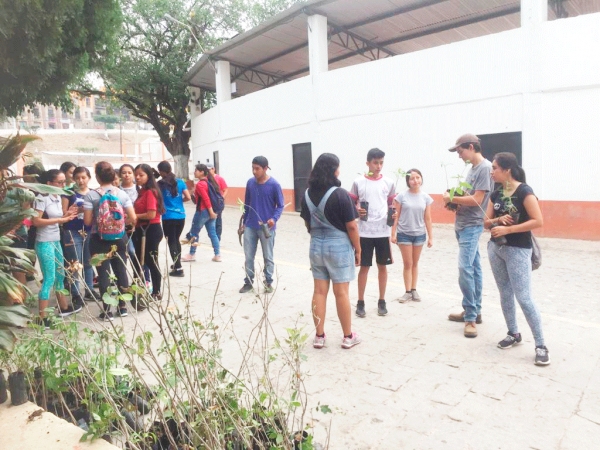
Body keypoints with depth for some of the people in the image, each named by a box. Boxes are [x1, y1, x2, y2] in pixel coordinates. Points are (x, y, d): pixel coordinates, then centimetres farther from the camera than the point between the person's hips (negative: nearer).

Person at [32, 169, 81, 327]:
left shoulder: (58, 197, 9)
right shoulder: (42, 198, -15)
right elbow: (36, 221, -21)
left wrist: (67, 214, -1)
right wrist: (59, 220, -21)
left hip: (56, 241, 9)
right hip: (44, 243, -9)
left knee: (60, 275, 18)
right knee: (49, 279, -5)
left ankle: (64, 307, 34)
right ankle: (42, 317, 3)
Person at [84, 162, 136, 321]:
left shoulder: (91, 195, -9)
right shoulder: (122, 194, -1)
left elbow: (87, 221, -10)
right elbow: (132, 219, -4)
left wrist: (97, 218, 11)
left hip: (99, 239, -3)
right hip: (119, 238, 3)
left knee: (103, 274, 3)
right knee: (121, 271, 11)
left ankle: (107, 312, 9)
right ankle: (122, 307, 20)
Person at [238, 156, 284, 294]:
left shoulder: (274, 185, -11)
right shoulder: (250, 183, 2)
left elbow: (280, 206, -6)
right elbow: (246, 204, 12)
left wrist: (274, 218, -23)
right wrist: (244, 222, 13)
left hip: (267, 228, -4)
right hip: (250, 227, 4)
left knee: (268, 257, 8)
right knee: (248, 256, 8)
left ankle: (268, 283, 22)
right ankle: (248, 282, 21)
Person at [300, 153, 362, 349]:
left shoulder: (307, 194, 2)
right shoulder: (340, 194, -15)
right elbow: (351, 226, -13)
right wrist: (358, 249, -3)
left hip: (316, 246, 5)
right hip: (339, 246, -5)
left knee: (319, 291, 10)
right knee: (341, 292, 5)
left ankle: (319, 336, 18)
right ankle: (348, 337, 19)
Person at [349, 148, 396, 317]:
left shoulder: (389, 183, 4)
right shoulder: (358, 182, -1)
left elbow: (391, 205, 14)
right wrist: (357, 210, -15)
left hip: (383, 232, 2)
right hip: (364, 232, -2)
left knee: (382, 266, 10)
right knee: (364, 267, 4)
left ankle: (381, 301, 23)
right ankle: (360, 303, 17)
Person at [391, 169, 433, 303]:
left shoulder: (426, 198, 1)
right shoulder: (401, 196, -6)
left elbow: (427, 219, 4)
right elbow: (395, 216, -4)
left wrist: (430, 237, 4)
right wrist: (393, 234, -8)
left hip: (419, 234, 2)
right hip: (404, 234, -2)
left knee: (415, 263, 12)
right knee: (407, 264, 3)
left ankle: (414, 290, 21)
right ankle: (408, 292, 12)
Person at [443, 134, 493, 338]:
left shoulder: (485, 167, -13)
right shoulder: (473, 168, 15)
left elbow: (476, 200, -19)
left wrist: (451, 198, -9)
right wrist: (454, 202, 0)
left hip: (471, 226, -10)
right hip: (463, 226, 10)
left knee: (465, 270, -13)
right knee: (474, 268, 13)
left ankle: (471, 317, -6)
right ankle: (474, 311, 21)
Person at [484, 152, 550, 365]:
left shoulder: (524, 191, -12)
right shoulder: (496, 194, 7)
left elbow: (538, 221, -18)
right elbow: (486, 222, 10)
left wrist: (508, 229, -20)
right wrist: (497, 220, -11)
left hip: (517, 250, -7)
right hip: (495, 248, 7)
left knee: (524, 298, -7)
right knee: (505, 294, 13)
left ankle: (541, 345, 4)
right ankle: (513, 334, 28)